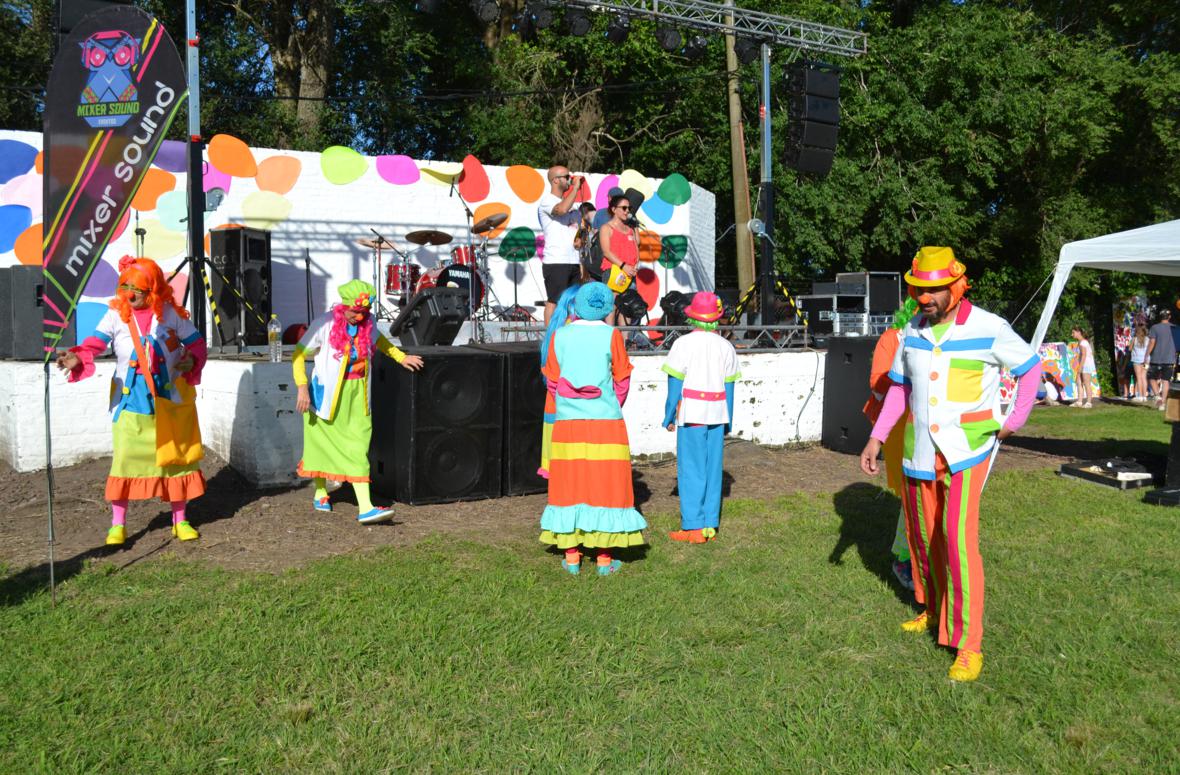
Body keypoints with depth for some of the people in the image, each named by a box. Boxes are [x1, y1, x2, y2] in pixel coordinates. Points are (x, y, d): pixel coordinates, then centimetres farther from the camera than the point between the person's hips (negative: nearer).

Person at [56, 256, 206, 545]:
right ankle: (117, 524, 11)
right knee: (125, 456, -3)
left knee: (175, 454, 7)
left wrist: (193, 360, -18)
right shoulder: (116, 315, -4)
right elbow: (96, 343, -19)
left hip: (170, 395, 1)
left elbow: (197, 343, 3)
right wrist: (78, 358, -40)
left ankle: (180, 520, 21)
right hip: (131, 397, 0)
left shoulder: (171, 313, -3)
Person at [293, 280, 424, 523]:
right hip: (328, 392, -3)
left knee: (358, 446, -5)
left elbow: (379, 340, 23)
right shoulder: (325, 324, -14)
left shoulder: (367, 323, 0)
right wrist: (302, 388, -17)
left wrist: (401, 357, 15)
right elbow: (299, 354, -9)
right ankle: (320, 493, 37)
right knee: (323, 443, 13)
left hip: (356, 393, 3)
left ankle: (365, 507, -10)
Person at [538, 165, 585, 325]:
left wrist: (581, 263, 14)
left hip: (573, 262, 8)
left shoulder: (570, 204, 21)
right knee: (554, 302, -7)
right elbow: (562, 209, -27)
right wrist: (576, 187, -14)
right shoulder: (547, 201, -4)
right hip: (555, 262, -8)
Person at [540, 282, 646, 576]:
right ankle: (604, 558, 10)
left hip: (567, 423, 2)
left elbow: (552, 381, 6)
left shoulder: (560, 335, 0)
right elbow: (622, 381, 2)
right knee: (606, 484, 6)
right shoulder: (611, 335, -5)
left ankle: (572, 557, 15)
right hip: (606, 422, -2)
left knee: (570, 483, 10)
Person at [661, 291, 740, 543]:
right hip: (717, 414, 4)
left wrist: (669, 416, 2)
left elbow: (675, 384, -6)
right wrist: (727, 420, 17)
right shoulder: (726, 346, 7)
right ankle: (710, 526, 14)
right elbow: (729, 387, 9)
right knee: (712, 469, 9)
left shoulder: (684, 343, -6)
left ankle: (694, 527, 3)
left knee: (691, 469, 1)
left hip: (691, 413, -4)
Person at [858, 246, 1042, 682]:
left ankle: (968, 645, -3)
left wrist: (1015, 421, -2)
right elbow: (899, 388, 11)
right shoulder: (912, 332, 4)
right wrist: (876, 439, 6)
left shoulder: (989, 328, -10)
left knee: (958, 538, -12)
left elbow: (1031, 367, 4)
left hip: (967, 449, -5)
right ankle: (933, 610, 37)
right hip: (920, 450, 5)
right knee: (923, 536, 14)